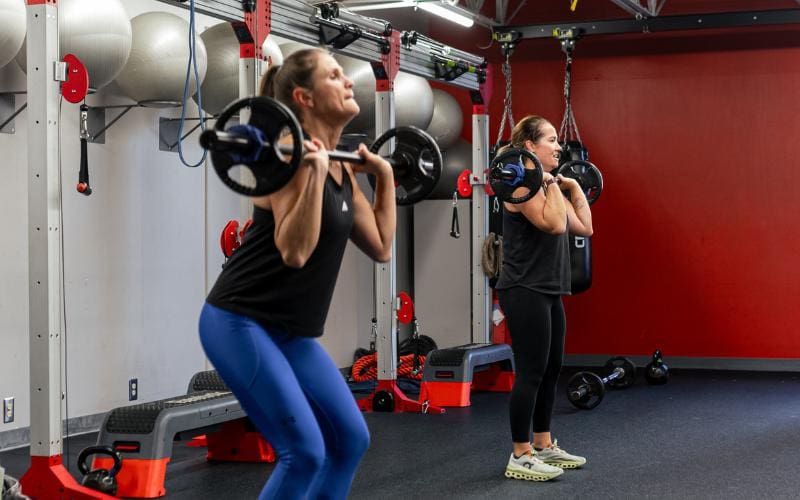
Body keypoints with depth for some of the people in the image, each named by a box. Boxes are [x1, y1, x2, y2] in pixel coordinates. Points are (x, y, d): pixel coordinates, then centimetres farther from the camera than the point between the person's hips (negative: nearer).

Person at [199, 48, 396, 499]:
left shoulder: (342, 169, 9)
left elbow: (381, 247, 12)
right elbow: (294, 253, -27)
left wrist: (385, 176, 12)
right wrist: (314, 171, -31)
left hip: (291, 331, 9)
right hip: (241, 323, -9)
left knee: (350, 439, 10)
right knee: (304, 452, -12)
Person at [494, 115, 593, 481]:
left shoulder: (548, 186, 15)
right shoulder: (522, 185, -14)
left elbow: (584, 227, 15)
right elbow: (555, 224, -27)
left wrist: (573, 186, 16)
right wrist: (550, 183, -19)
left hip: (548, 291, 10)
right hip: (525, 292, -10)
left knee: (550, 370, 14)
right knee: (531, 372, -7)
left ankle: (544, 446, 24)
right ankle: (520, 458, -1)